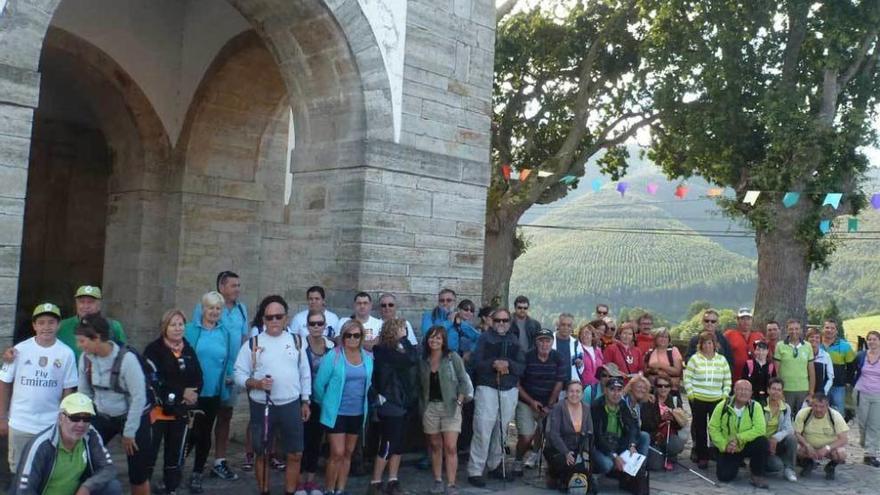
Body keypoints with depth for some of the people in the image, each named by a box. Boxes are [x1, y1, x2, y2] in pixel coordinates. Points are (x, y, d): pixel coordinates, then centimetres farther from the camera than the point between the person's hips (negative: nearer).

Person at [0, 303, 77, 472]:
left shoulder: (66, 353, -7)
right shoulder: (20, 350, -6)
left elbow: (68, 390, 0)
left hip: (52, 426, -1)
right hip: (19, 425, 1)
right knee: (18, 470, 15)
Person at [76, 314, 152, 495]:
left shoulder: (127, 359, -27)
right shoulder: (86, 358, -10)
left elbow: (138, 397, -21)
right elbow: (84, 392, 3)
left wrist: (129, 432, -16)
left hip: (134, 417, -5)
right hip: (102, 417, 5)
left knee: (138, 473, 2)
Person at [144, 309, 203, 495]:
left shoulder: (189, 350, 10)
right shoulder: (154, 349, -8)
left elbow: (198, 379, 9)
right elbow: (154, 381, -16)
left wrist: (193, 394, -11)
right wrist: (181, 393, -16)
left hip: (181, 412, 6)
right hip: (157, 409, -5)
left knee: (175, 453, 14)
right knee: (149, 452, -6)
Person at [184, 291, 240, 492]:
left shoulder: (226, 333, 4)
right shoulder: (191, 329, -3)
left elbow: (229, 359, 12)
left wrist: (230, 376, -1)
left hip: (214, 391, 2)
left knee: (205, 433, 10)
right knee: (191, 432, 3)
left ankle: (197, 474, 23)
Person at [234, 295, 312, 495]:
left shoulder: (296, 341, 4)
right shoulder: (253, 343, -2)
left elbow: (305, 373, 9)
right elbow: (239, 374, -3)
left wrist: (306, 402, 7)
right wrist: (256, 383, -20)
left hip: (291, 406, 1)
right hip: (262, 407, -1)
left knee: (295, 455, 5)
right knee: (262, 454, 10)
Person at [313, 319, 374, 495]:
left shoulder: (368, 358, 1)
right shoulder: (333, 356, -13)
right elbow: (319, 384, -8)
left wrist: (364, 404, 14)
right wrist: (327, 404, 2)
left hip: (357, 413, 5)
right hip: (337, 413, -5)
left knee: (348, 453, 14)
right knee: (337, 453, -7)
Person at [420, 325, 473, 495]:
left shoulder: (453, 357, -3)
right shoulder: (423, 360, 6)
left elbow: (463, 380, -3)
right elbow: (420, 385, 12)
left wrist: (460, 401, -10)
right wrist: (421, 406, 6)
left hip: (450, 406, -3)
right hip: (430, 407, 3)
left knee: (450, 447, -8)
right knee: (435, 446, 9)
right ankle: (438, 481, 19)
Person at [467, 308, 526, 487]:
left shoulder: (514, 340, 11)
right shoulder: (485, 338, 2)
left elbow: (522, 366, 3)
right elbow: (477, 363, -7)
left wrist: (508, 364, -16)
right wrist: (493, 364, -22)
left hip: (510, 390, 4)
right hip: (487, 388, -4)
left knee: (501, 430, 11)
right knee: (483, 430, -9)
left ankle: (495, 465, 26)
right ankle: (475, 471, -4)